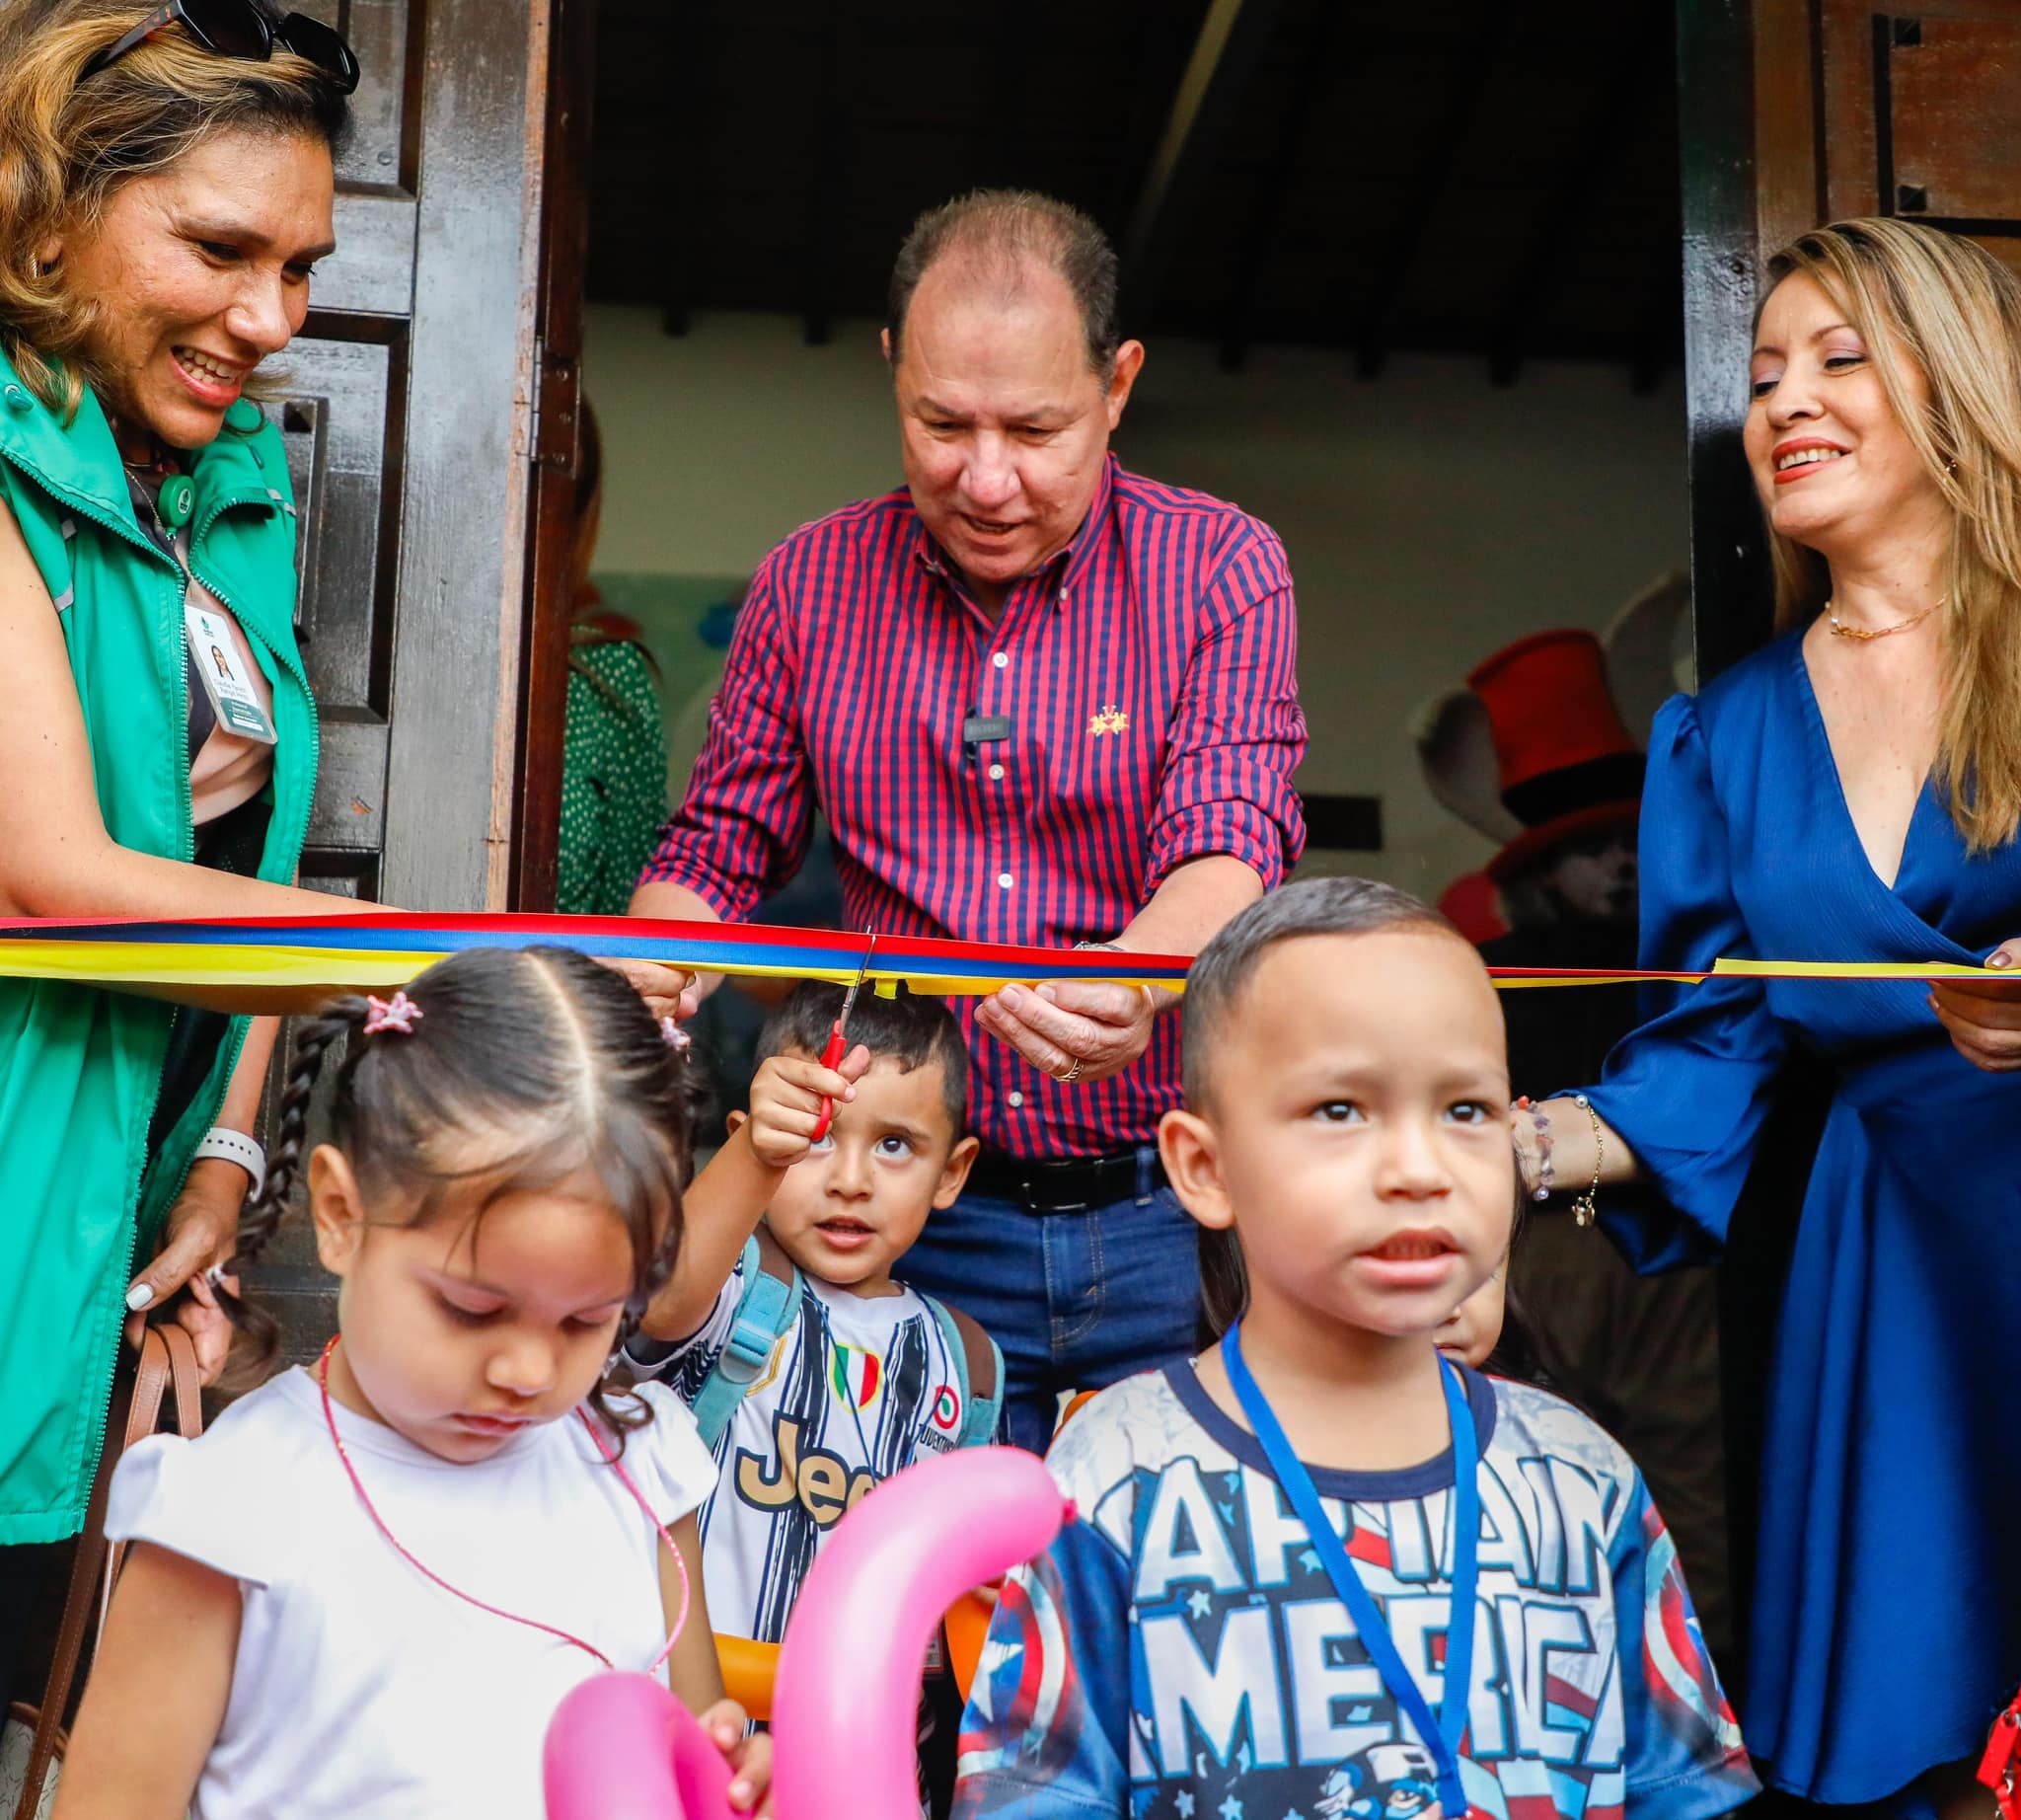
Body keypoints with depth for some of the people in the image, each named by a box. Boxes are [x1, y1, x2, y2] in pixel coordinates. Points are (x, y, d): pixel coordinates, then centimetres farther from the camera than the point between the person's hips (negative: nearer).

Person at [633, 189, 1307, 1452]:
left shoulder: (1223, 569, -2)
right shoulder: (811, 582, 4)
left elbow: (1232, 841, -14)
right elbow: (718, 850, 10)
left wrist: (1129, 979, -36)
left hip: (1173, 1220, -1)